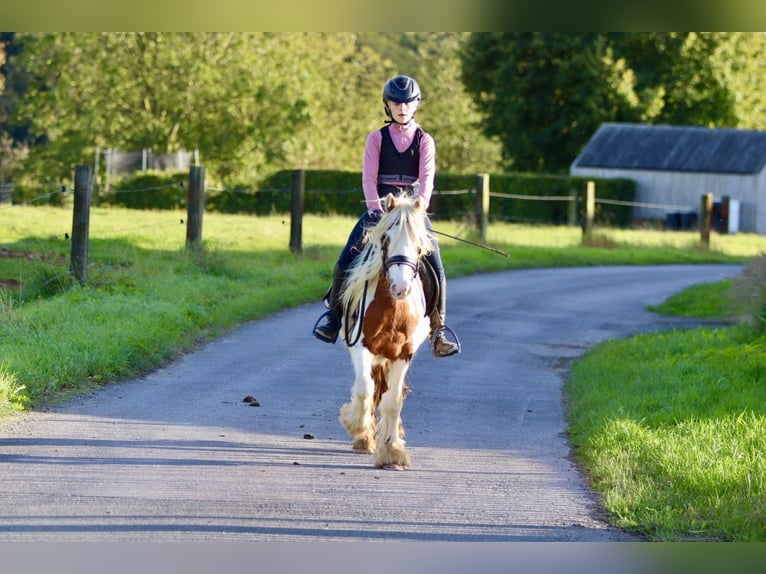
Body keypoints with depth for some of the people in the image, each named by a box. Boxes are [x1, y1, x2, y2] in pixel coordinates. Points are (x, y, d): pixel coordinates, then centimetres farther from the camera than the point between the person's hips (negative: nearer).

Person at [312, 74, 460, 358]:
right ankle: (334, 311, 7)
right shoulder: (377, 138, 6)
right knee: (345, 261, -13)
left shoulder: (424, 141, 6)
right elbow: (369, 176, -4)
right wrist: (375, 208, -20)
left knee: (435, 268, -14)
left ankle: (438, 330, -7)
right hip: (380, 208, 0)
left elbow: (427, 177, -7)